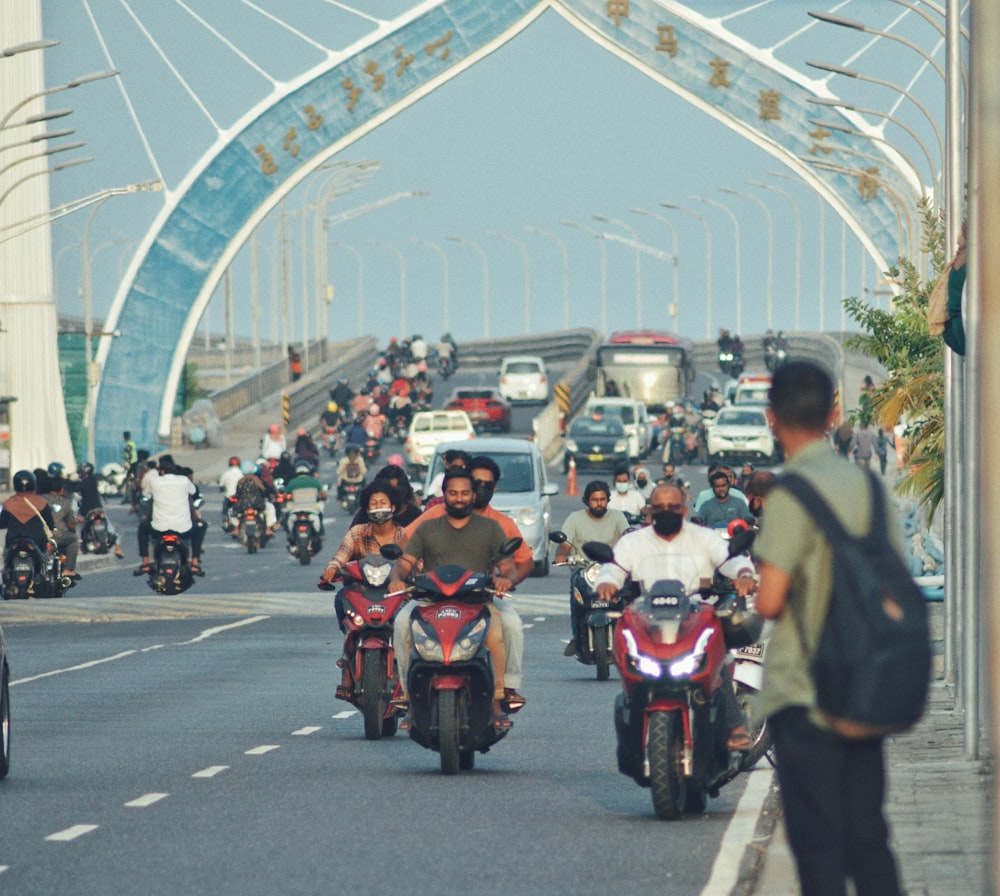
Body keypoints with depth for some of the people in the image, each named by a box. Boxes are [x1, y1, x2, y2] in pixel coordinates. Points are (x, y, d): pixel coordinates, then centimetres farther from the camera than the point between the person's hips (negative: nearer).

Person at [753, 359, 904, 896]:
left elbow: (770, 601, -18)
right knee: (867, 835, 13)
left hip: (803, 695, -6)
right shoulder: (867, 485, 8)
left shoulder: (791, 494, -14)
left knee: (817, 840, -2)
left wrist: (761, 594, 3)